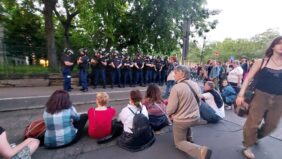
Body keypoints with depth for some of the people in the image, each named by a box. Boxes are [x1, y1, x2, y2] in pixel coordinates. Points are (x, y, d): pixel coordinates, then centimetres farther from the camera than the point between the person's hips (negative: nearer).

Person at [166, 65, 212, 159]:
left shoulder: (176, 87, -25)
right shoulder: (195, 84, -1)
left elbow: (171, 108, -23)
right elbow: (198, 102, 11)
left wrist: (169, 113, 0)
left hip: (181, 120, -7)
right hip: (195, 117, 7)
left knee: (179, 143, 14)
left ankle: (201, 151, -11)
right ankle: (189, 138, 37)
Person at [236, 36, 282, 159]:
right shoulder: (261, 62, -2)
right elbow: (248, 78, -5)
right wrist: (241, 94, -14)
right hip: (260, 96, -4)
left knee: (271, 125, 17)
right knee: (252, 123, 0)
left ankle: (256, 137, 46)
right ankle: (248, 146, 21)